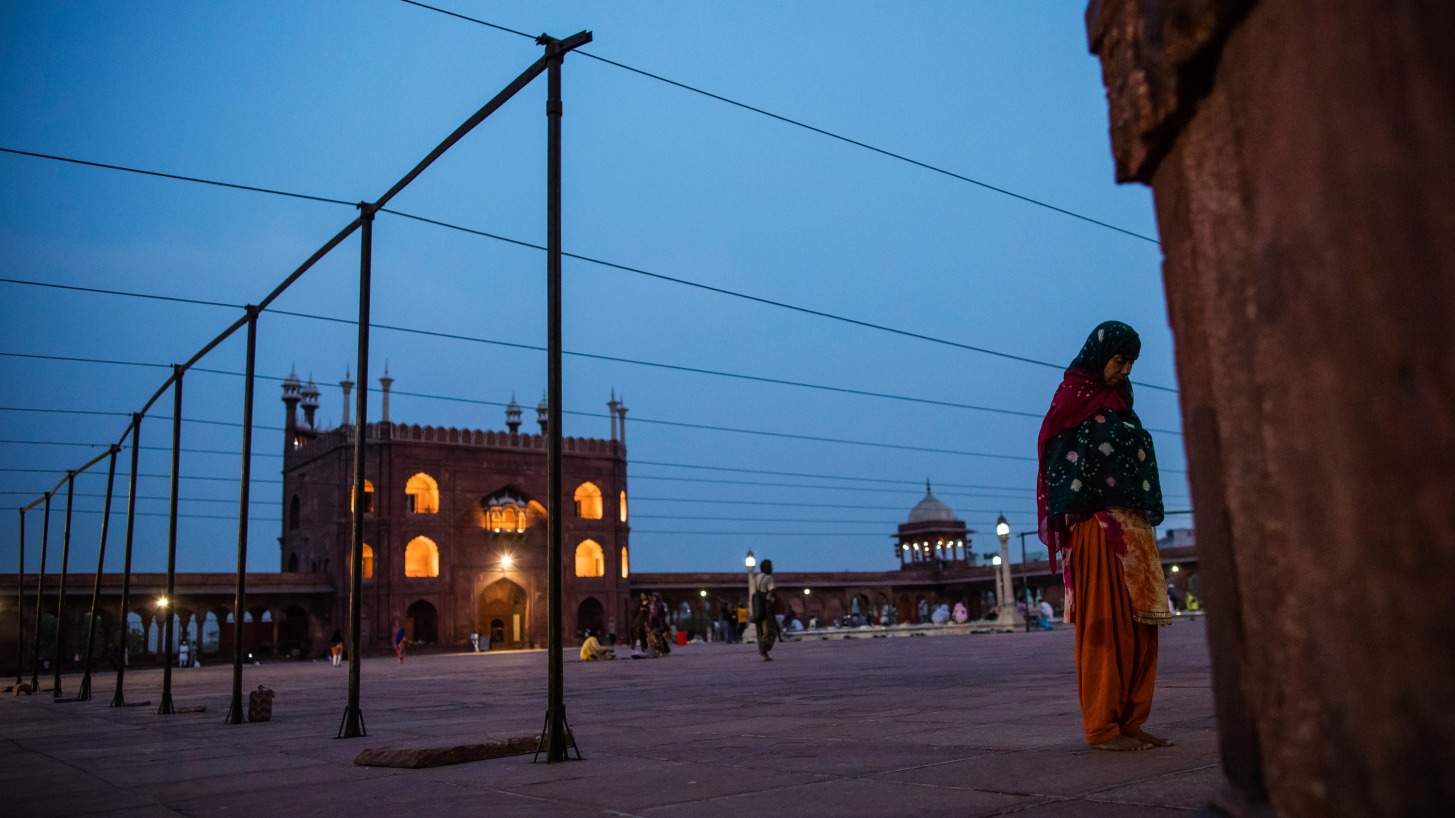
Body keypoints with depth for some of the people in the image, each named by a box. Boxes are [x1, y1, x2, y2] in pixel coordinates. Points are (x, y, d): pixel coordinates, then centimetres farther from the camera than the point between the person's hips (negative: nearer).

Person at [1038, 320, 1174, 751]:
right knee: (1104, 625, -6)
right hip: (1097, 528, -8)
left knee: (1137, 628, 7)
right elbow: (1068, 467, -12)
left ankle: (1129, 721, 12)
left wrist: (1144, 518, 13)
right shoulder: (1075, 400, -4)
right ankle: (1103, 727, -1)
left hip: (1132, 528, 9)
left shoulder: (1115, 402, 21)